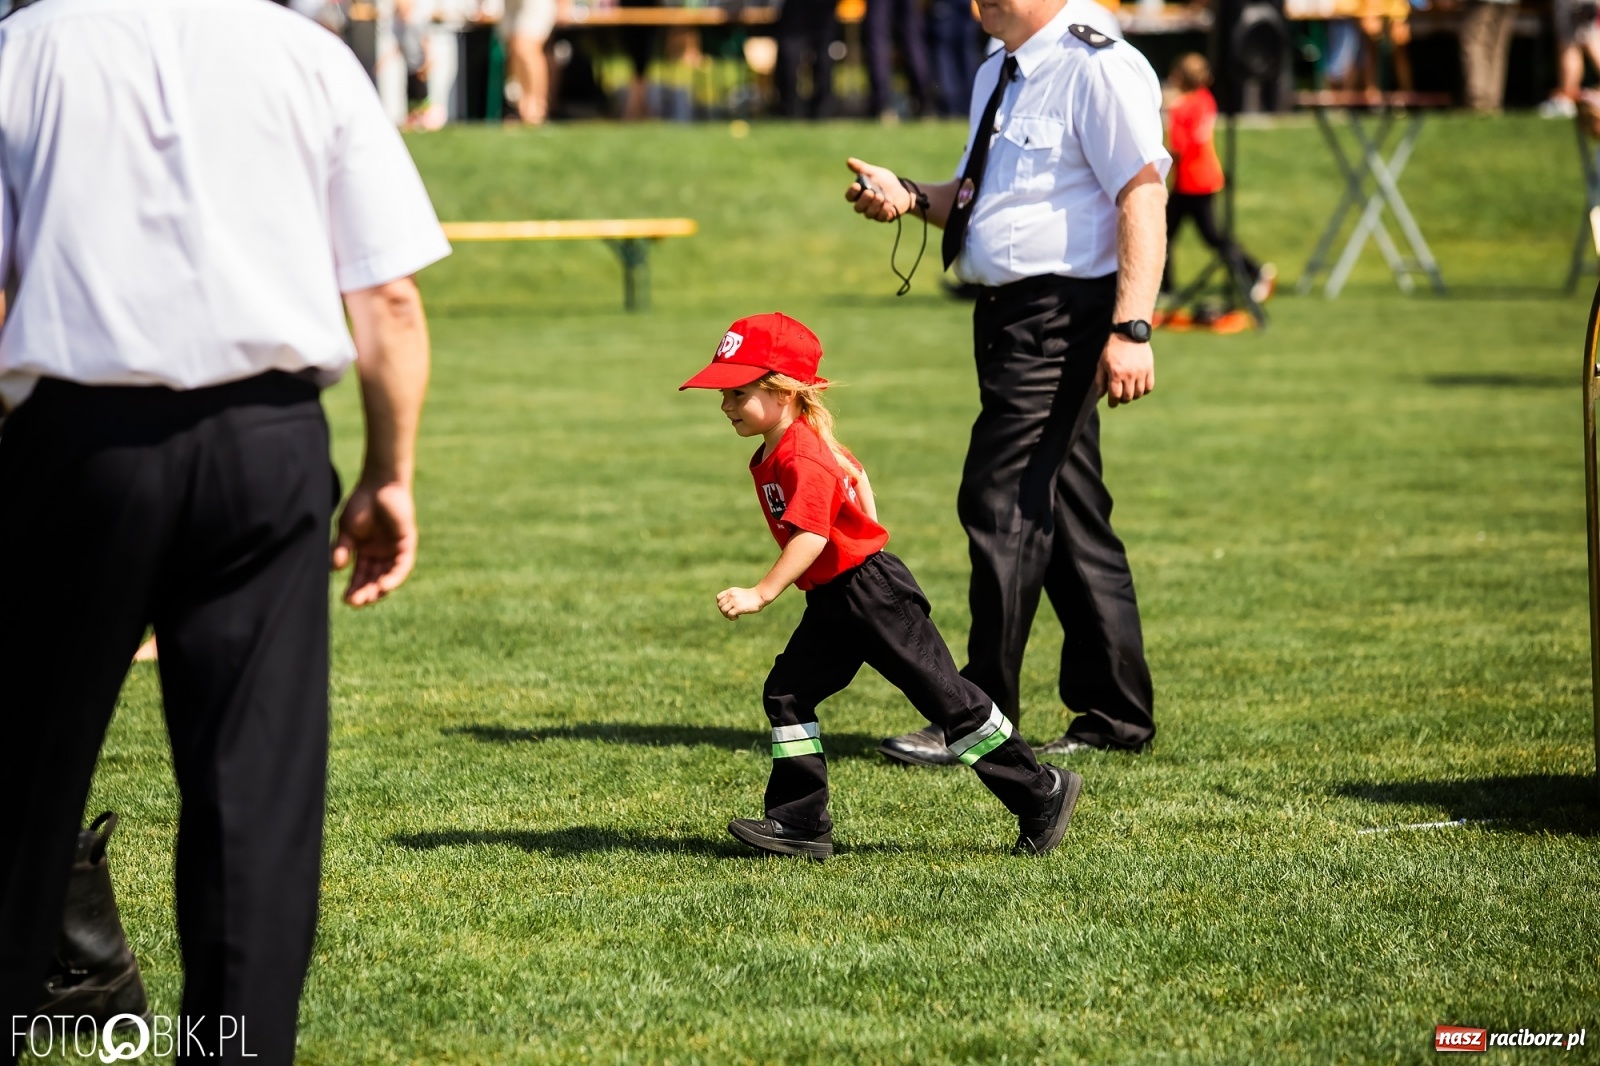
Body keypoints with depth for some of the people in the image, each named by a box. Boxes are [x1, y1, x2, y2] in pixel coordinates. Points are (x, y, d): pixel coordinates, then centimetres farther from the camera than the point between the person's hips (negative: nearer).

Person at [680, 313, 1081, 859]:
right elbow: (854, 472, 25)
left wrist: (761, 594, -34)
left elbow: (811, 535, -32)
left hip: (871, 591, -11)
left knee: (944, 696, -5)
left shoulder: (803, 458, -22)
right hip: (832, 601, 11)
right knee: (786, 695, 6)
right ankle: (799, 823, 7)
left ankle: (1042, 793, 5)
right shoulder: (774, 452, 10)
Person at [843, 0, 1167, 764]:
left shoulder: (1096, 68, -14)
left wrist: (1131, 330, -25)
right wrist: (911, 198, 5)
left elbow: (1143, 197, -19)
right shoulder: (998, 75, 16)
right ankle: (1115, 714, 20)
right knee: (1064, 515, 13)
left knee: (1004, 504, -9)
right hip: (1007, 313, 10)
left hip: (1064, 314, -10)